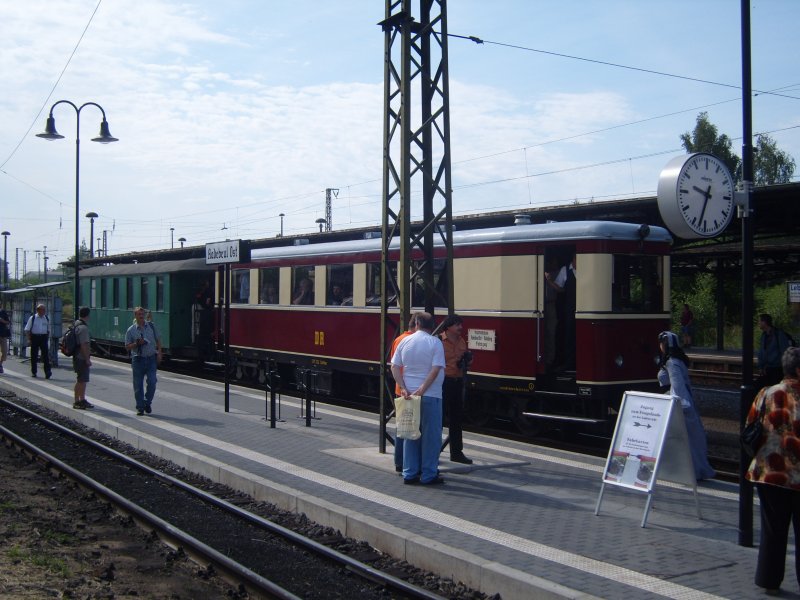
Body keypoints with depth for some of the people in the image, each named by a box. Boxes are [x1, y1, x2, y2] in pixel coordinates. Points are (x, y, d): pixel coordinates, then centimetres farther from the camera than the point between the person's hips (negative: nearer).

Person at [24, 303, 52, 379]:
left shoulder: (46, 319, 9)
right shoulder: (32, 318, 1)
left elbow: (48, 330, 19)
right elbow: (27, 330, 2)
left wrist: (47, 338, 11)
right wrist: (29, 339, -5)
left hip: (44, 338, 1)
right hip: (34, 337, -1)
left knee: (45, 354, -9)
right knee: (34, 355, 6)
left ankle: (48, 372, -12)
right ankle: (33, 372, 17)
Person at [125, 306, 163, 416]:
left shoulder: (152, 326, 8)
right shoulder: (131, 330, 2)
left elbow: (158, 340, 13)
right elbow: (127, 347, 2)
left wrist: (159, 353, 2)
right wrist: (137, 343, -15)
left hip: (151, 358, 1)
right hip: (138, 359, -1)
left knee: (152, 382, -9)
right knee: (138, 385, 3)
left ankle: (147, 403, 11)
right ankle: (140, 407, 14)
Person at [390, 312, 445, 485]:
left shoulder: (405, 341, 5)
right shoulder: (435, 343, -7)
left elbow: (394, 367, 1)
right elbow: (435, 370, -17)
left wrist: (403, 388, -5)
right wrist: (421, 390, -16)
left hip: (408, 394, 4)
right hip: (431, 395, -4)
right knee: (431, 436, 4)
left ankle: (409, 474, 14)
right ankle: (428, 475, 7)